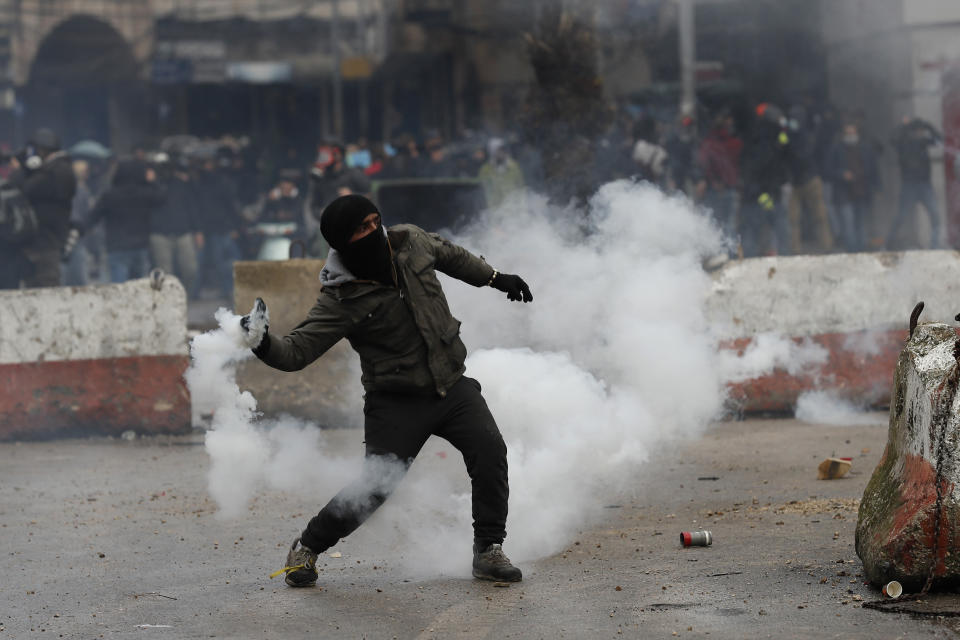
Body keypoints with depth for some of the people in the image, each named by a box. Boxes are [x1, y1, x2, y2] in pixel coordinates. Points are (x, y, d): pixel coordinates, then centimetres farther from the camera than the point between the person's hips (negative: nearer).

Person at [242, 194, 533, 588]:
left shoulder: (411, 241, -3)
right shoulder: (342, 301, -17)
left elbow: (450, 256, 20)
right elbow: (298, 351, -20)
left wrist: (496, 278, 28)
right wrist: (264, 345, -40)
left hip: (452, 385, 4)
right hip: (398, 402, -4)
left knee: (489, 452, -17)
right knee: (374, 488, -13)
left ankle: (488, 551, -3)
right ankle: (306, 548, 11)